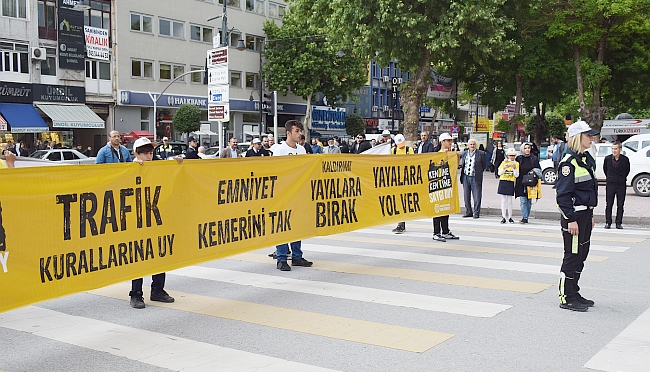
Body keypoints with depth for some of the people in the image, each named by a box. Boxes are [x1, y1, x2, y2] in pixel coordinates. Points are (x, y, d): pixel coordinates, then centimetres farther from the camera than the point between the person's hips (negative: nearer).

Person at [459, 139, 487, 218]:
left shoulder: (481, 153, -1)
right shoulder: (464, 153, 11)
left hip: (475, 178, -4)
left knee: (477, 196, -3)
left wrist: (479, 173, 0)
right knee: (466, 196, 9)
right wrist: (458, 165, 2)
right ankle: (468, 212, 19)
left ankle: (476, 213, 5)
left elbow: (484, 165, 4)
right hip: (465, 177, 4)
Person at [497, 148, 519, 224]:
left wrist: (514, 168, -17)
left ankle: (510, 217, 8)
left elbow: (516, 175, -2)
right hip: (503, 182, 1)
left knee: (509, 201, 1)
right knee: (503, 200, 2)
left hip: (511, 183, -1)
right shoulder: (504, 162, 6)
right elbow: (499, 173, 1)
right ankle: (503, 217, 6)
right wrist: (504, 167, -14)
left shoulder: (516, 163, 4)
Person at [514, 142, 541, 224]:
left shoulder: (534, 158, 4)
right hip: (521, 183, 0)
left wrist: (533, 172, -11)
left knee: (529, 201, 6)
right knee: (523, 200, -6)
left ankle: (526, 217, 14)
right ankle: (524, 218, -7)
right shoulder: (519, 158, 5)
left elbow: (539, 170, 9)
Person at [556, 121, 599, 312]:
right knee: (572, 256, -3)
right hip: (574, 215, -10)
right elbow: (563, 194, -19)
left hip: (584, 214, 10)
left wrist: (590, 215, 21)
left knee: (581, 255, 14)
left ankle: (574, 294, 25)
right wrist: (571, 219, -21)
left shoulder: (582, 159, 15)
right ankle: (566, 298, 5)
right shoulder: (569, 161, -15)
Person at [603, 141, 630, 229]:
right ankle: (608, 223, 11)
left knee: (620, 205, 4)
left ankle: (619, 223, 12)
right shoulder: (607, 158, -3)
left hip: (621, 185, 0)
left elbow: (627, 170, 12)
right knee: (609, 205, 3)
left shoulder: (625, 159, -4)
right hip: (610, 185, 0)